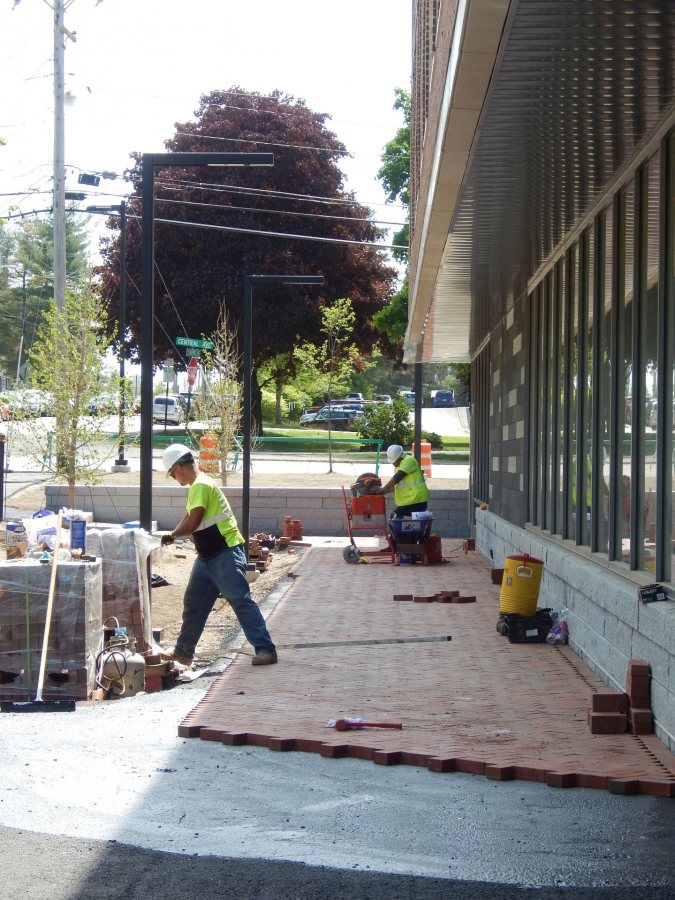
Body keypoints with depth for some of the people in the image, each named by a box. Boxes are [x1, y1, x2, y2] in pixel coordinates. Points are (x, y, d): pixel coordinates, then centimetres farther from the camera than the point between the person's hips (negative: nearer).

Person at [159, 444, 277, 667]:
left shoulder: (202, 485, -17)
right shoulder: (196, 486, 16)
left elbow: (192, 523, -23)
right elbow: (188, 517, 20)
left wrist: (171, 535, -7)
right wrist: (172, 536, 4)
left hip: (226, 554, -11)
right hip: (208, 556, 11)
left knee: (241, 602, -12)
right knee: (194, 603, 15)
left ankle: (266, 650, -11)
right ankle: (183, 652, 26)